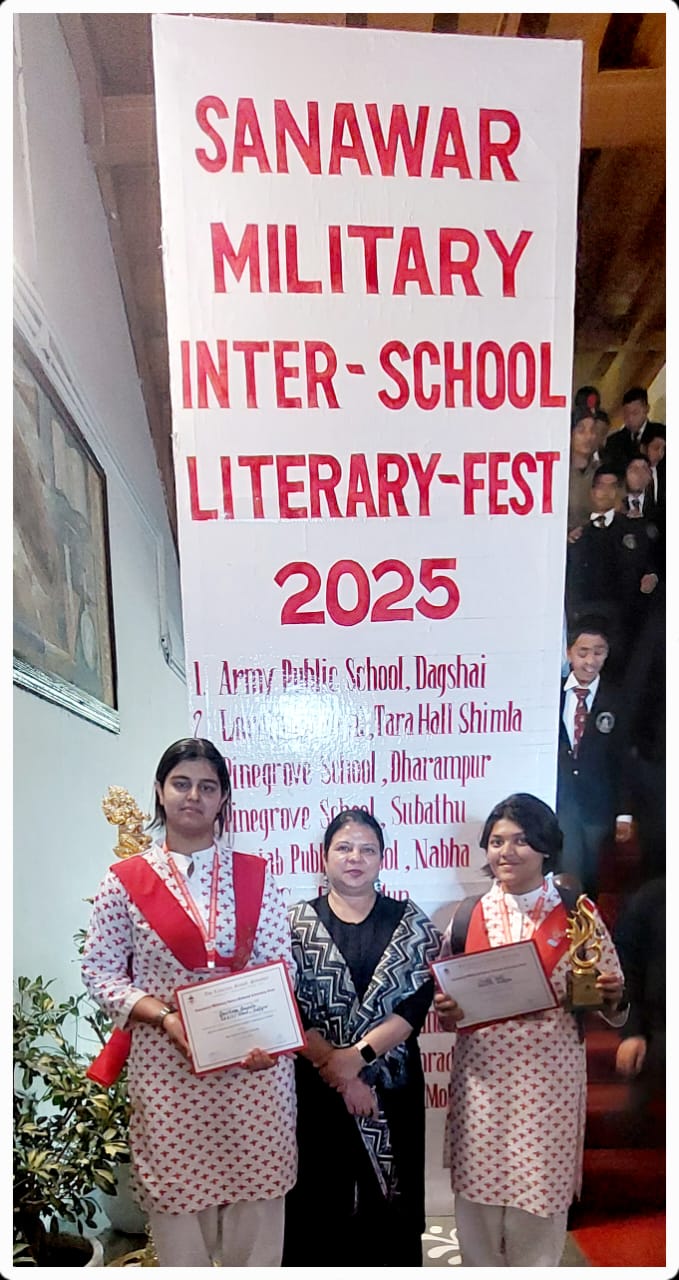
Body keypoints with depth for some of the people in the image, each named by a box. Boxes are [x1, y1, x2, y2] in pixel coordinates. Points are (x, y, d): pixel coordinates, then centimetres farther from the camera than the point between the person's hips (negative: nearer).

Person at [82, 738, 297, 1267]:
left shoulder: (255, 876, 2)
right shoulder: (125, 880, -2)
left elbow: (281, 964, 2)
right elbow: (100, 971, -2)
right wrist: (165, 1017, -15)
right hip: (167, 1063, -1)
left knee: (257, 1191, 10)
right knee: (177, 1193, 9)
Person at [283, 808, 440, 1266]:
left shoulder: (410, 922, 2)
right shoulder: (297, 922, 0)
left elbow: (419, 1002, -8)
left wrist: (358, 1054, -17)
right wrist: (339, 1074, -12)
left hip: (392, 1085, 1)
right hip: (316, 1086, 0)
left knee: (389, 1201, 8)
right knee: (318, 1198, 6)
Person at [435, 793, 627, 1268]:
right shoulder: (468, 916, 2)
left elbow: (609, 1002, 4)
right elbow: (444, 995, 10)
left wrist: (611, 998, -17)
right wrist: (446, 1010, -10)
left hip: (550, 1077, -1)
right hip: (482, 1076, 2)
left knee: (541, 1193, 8)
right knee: (479, 1192, 10)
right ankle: (480, 1267, 34)